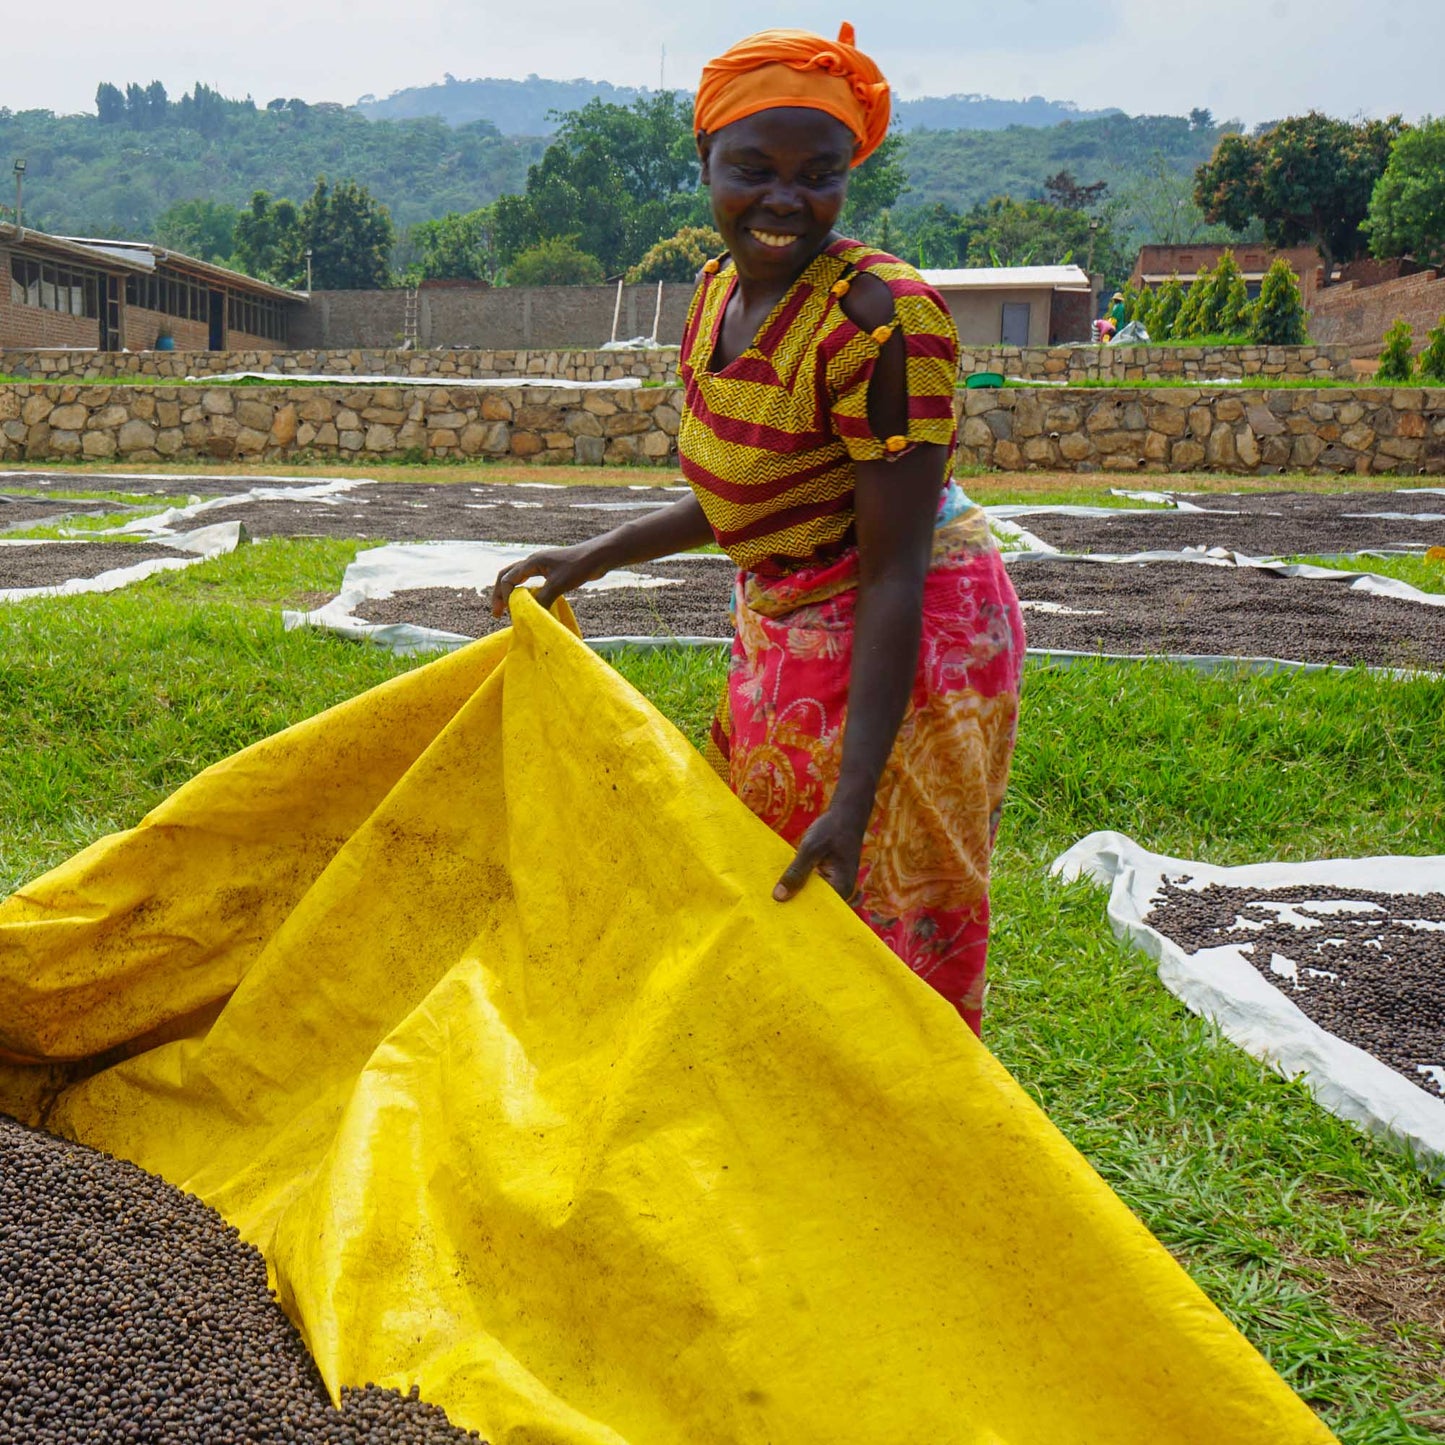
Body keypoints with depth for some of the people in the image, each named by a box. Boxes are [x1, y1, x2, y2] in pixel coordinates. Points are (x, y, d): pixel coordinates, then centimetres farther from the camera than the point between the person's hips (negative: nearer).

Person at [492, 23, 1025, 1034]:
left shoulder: (884, 317, -26)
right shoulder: (720, 289, 0)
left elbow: (894, 574, -27)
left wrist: (851, 804, -30)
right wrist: (591, 561, 12)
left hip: (908, 644, -9)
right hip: (780, 634, 9)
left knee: (894, 916, 4)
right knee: (769, 900, 21)